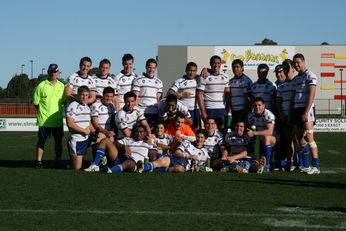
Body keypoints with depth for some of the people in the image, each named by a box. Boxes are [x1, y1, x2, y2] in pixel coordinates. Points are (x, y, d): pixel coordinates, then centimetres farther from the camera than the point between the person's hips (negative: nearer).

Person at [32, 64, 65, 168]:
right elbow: (36, 102, 1)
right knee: (41, 141, 2)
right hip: (44, 120, -3)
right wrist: (43, 110, -1)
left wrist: (58, 109, 7)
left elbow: (64, 101, 18)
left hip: (58, 120, 3)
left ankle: (57, 161, 15)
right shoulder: (41, 86, -3)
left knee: (58, 141, 7)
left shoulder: (61, 86, 9)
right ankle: (39, 161, 8)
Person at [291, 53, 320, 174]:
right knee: (300, 138, 5)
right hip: (296, 110, 8)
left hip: (307, 109, -8)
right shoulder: (295, 79, 19)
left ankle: (316, 166, -14)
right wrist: (291, 113, 13)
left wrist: (306, 112, -19)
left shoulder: (310, 76, -5)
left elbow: (311, 95, -13)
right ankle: (306, 166, 9)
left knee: (308, 137, -14)